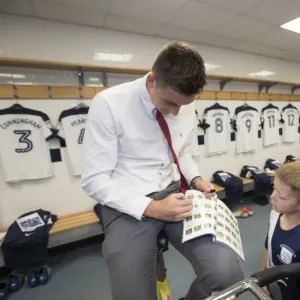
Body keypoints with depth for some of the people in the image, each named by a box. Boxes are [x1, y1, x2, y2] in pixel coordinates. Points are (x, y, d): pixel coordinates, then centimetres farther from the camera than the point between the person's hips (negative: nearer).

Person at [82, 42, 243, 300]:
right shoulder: (108, 104, -14)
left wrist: (195, 179, -4)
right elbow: (95, 180, -13)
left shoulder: (187, 107, 2)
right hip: (128, 207, -2)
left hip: (175, 194, 4)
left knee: (226, 272, -14)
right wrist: (151, 208, -21)